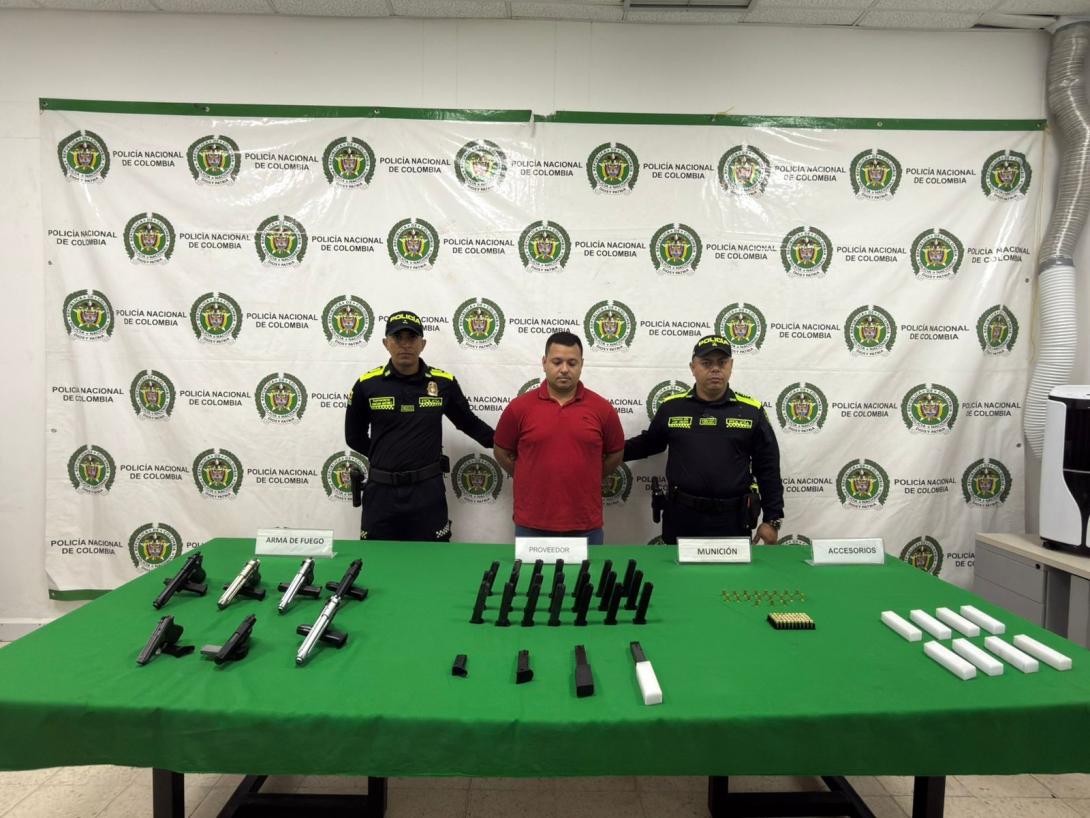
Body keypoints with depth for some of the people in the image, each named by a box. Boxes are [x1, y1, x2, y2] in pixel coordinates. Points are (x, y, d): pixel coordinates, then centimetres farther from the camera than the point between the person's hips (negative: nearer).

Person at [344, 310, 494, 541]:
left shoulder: (443, 382, 0)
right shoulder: (367, 384, -1)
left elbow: (468, 422, 13)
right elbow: (355, 436, 11)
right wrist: (384, 458, 7)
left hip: (427, 490, 0)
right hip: (381, 490, 0)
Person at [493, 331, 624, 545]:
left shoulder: (602, 408, -1)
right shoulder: (519, 407, -2)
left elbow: (614, 455, 12)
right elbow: (503, 453, 9)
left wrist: (583, 479, 9)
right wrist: (533, 479, 10)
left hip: (586, 525, 1)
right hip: (532, 525, 0)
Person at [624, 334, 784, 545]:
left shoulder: (751, 411, 1)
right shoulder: (672, 407, 3)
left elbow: (768, 469, 3)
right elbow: (648, 443, 17)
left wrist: (772, 519, 0)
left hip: (732, 520, -1)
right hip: (681, 517, 1)